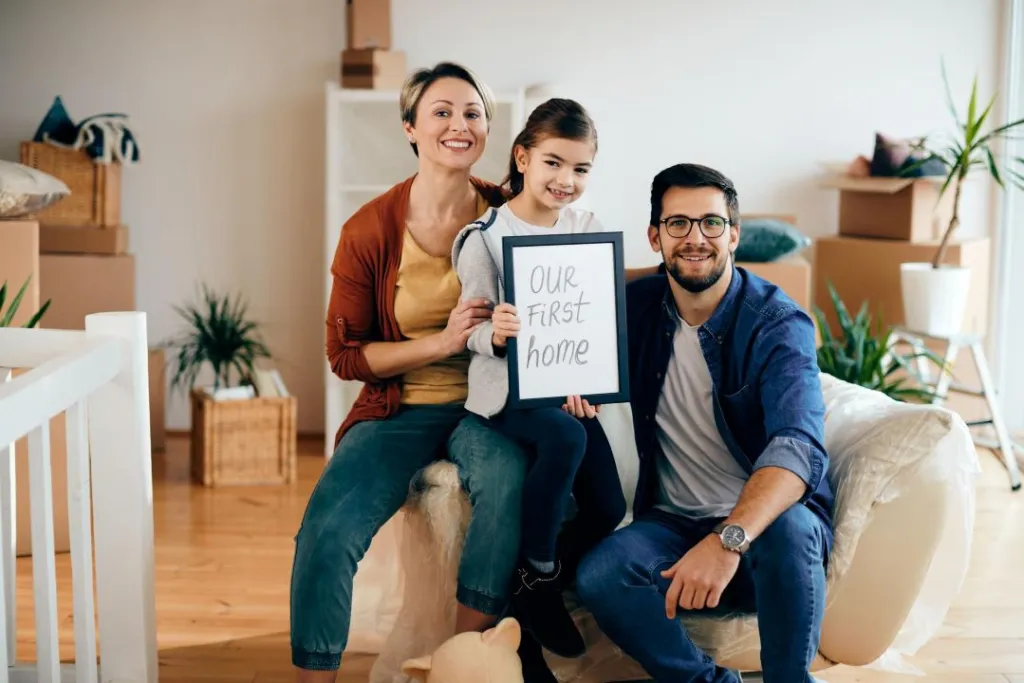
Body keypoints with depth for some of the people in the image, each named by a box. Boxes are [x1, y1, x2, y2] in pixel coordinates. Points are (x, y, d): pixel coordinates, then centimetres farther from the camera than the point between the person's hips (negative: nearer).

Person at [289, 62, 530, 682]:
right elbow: (345, 355, -2)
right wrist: (443, 341, -16)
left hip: (488, 404, 0)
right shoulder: (369, 231, -6)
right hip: (400, 409, 0)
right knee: (327, 531, -24)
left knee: (510, 478, -34)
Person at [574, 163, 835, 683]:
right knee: (598, 576, -27)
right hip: (672, 523, 3)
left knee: (788, 527, -38)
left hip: (762, 523, -3)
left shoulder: (778, 325, -15)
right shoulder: (637, 305, 0)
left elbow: (799, 447, -30)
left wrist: (729, 539, -48)